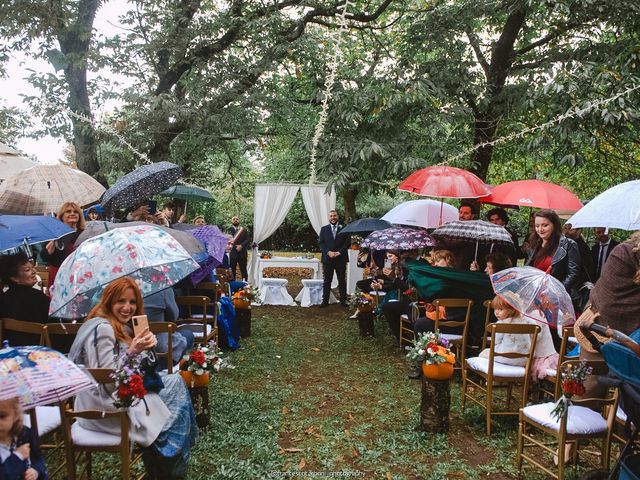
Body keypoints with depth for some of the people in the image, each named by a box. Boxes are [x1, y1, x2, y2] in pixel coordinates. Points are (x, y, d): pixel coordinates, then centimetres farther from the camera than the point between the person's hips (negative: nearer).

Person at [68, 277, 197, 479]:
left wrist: (147, 346, -8)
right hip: (104, 405, -8)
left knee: (175, 381, 1)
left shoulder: (123, 327, 9)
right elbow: (106, 381, -23)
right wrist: (132, 352, -31)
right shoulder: (102, 328, -20)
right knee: (175, 387, -5)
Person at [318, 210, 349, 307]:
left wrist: (339, 252, -11)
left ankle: (343, 301, 11)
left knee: (342, 280, 4)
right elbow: (321, 243, 3)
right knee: (327, 281, 3)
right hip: (327, 258, 1)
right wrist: (328, 252, -12)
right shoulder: (324, 229, 8)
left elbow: (347, 242, 0)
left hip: (341, 258, -1)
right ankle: (325, 301, 7)